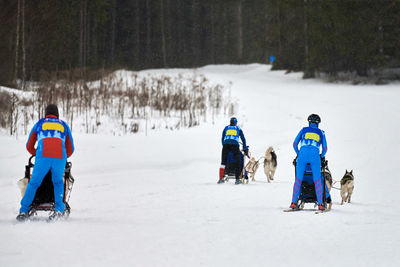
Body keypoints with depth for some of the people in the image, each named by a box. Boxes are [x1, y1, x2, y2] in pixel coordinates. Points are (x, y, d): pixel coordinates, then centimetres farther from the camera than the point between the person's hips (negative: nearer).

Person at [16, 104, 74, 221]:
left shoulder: (39, 124, 26)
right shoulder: (64, 125, 29)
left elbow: (29, 147, 30)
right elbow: (70, 150, 30)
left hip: (43, 157, -1)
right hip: (60, 157, 1)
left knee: (34, 183, 15)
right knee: (58, 182, 23)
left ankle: (23, 211, 9)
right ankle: (59, 209, 5)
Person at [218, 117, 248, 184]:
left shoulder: (226, 128, 26)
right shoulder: (238, 128, 24)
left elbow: (222, 138, 25)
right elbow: (243, 139, 26)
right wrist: (245, 148, 34)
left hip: (226, 144, 1)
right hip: (235, 144, -1)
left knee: (223, 162, 5)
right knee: (237, 163, 2)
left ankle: (221, 179, -3)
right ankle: (237, 179, -6)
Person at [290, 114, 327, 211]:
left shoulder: (304, 130, 23)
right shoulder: (321, 132, 23)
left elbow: (295, 144, 20)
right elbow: (325, 148, 20)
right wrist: (322, 157, 38)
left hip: (303, 153, 1)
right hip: (314, 155, -1)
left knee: (298, 179, 5)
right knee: (317, 180, 2)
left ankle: (294, 202, 2)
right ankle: (320, 204, -4)